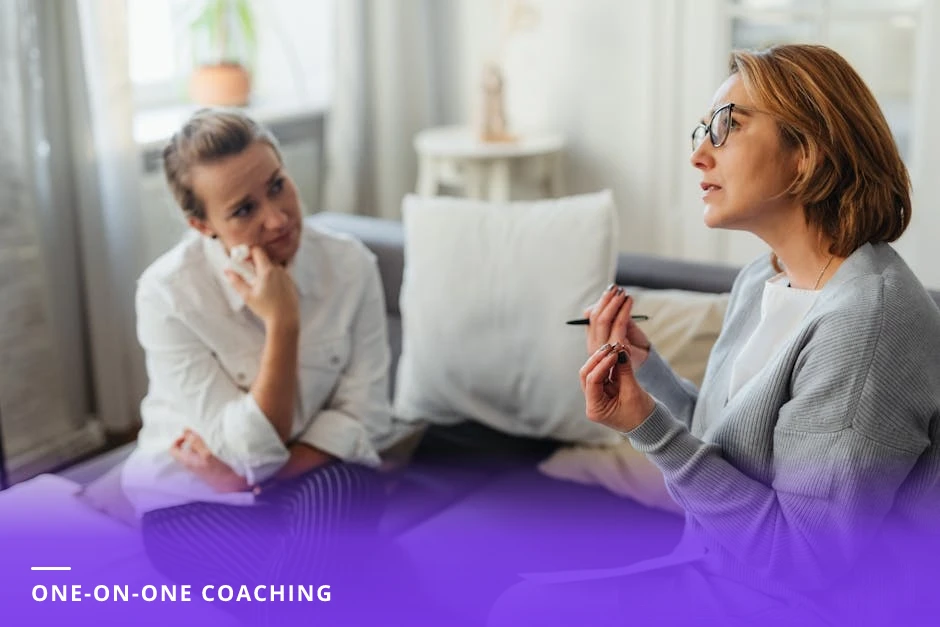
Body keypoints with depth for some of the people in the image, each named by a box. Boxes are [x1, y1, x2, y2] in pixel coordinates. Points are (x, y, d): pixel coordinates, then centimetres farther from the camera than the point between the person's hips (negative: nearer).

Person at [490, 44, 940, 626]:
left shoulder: (866, 318, -24)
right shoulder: (760, 278, 6)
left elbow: (805, 560, -22)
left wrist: (653, 430, -25)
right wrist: (644, 363, 1)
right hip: (723, 567, 8)